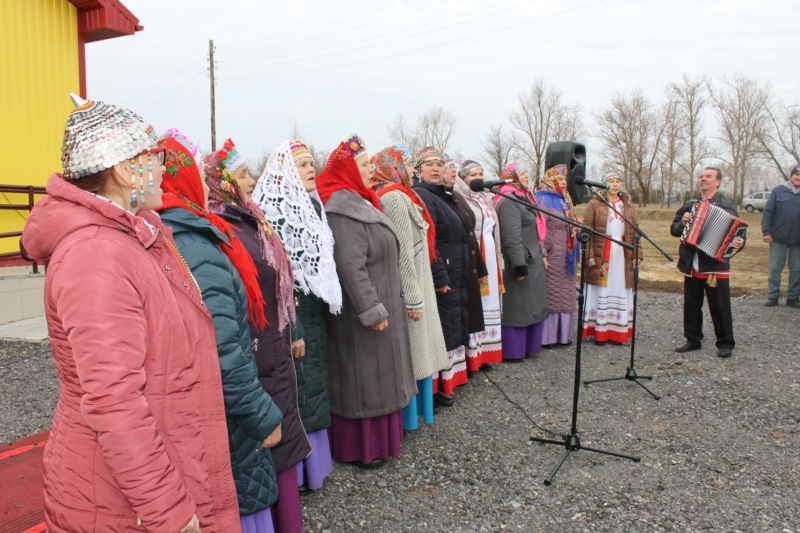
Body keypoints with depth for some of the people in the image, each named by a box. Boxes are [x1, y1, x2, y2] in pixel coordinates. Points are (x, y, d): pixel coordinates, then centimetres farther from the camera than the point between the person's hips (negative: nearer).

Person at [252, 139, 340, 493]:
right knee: (298, 391, 1)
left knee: (314, 388, 16)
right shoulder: (275, 208, -15)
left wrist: (328, 307, 15)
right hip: (294, 317, -9)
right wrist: (291, 329, -21)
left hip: (315, 314, 9)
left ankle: (313, 463, 31)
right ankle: (295, 472, 17)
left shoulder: (311, 205, 13)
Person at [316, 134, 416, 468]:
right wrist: (372, 311, -25)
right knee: (363, 378, 1)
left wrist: (392, 303, 21)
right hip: (361, 313, -10)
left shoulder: (361, 203, 14)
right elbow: (350, 267, -26)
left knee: (379, 375, 17)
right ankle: (360, 449, 15)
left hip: (382, 305, 10)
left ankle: (378, 439, 31)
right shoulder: (342, 211, -19)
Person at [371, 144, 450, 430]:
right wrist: (414, 298, -21)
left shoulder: (399, 196, 14)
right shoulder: (395, 197, -17)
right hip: (408, 287, -10)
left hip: (415, 285, 10)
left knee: (418, 349, 16)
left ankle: (417, 405, 27)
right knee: (412, 352, -1)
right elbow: (403, 253, -22)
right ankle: (409, 415, 11)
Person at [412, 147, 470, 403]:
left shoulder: (444, 197, 17)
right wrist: (440, 278, -23)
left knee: (456, 326, 16)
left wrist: (463, 274, 18)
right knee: (445, 330, -4)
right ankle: (439, 388, 7)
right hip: (441, 277, -10)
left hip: (456, 276, 10)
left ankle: (450, 379, 28)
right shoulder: (421, 196, -13)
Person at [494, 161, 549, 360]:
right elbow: (511, 237, -23)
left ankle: (529, 346, 26)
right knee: (517, 307, -2)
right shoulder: (508, 202, -16)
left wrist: (542, 254, 22)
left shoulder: (523, 198, 18)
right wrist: (520, 266, -25)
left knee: (532, 305, 15)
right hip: (521, 263, -10)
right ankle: (513, 351, 8)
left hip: (533, 262, 10)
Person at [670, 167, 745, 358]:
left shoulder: (726, 206, -2)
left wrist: (738, 244, -28)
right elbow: (674, 229, 15)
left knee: (720, 307, 2)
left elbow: (736, 233, -7)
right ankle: (693, 340, 24)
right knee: (691, 305, 12)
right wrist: (682, 223, -6)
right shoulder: (690, 205, 12)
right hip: (691, 266, 5)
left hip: (716, 266, -4)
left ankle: (725, 344, 13)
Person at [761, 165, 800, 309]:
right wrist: (766, 232, -9)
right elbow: (767, 212, -2)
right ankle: (773, 296, 12)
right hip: (778, 238, -2)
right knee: (775, 269, 4)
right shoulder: (779, 191, 0)